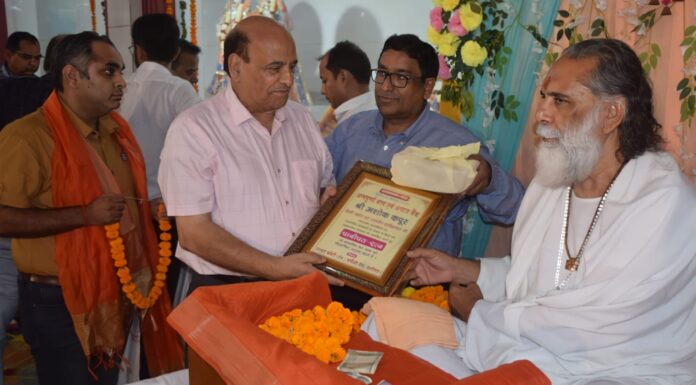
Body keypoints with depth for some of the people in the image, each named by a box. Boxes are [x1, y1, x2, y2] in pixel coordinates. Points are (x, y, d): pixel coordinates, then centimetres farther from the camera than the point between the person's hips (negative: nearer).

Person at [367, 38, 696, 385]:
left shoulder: (664, 207, -21)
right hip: (531, 353, 7)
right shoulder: (552, 181, 5)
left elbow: (577, 331, -23)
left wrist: (478, 311, -10)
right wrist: (461, 270, 3)